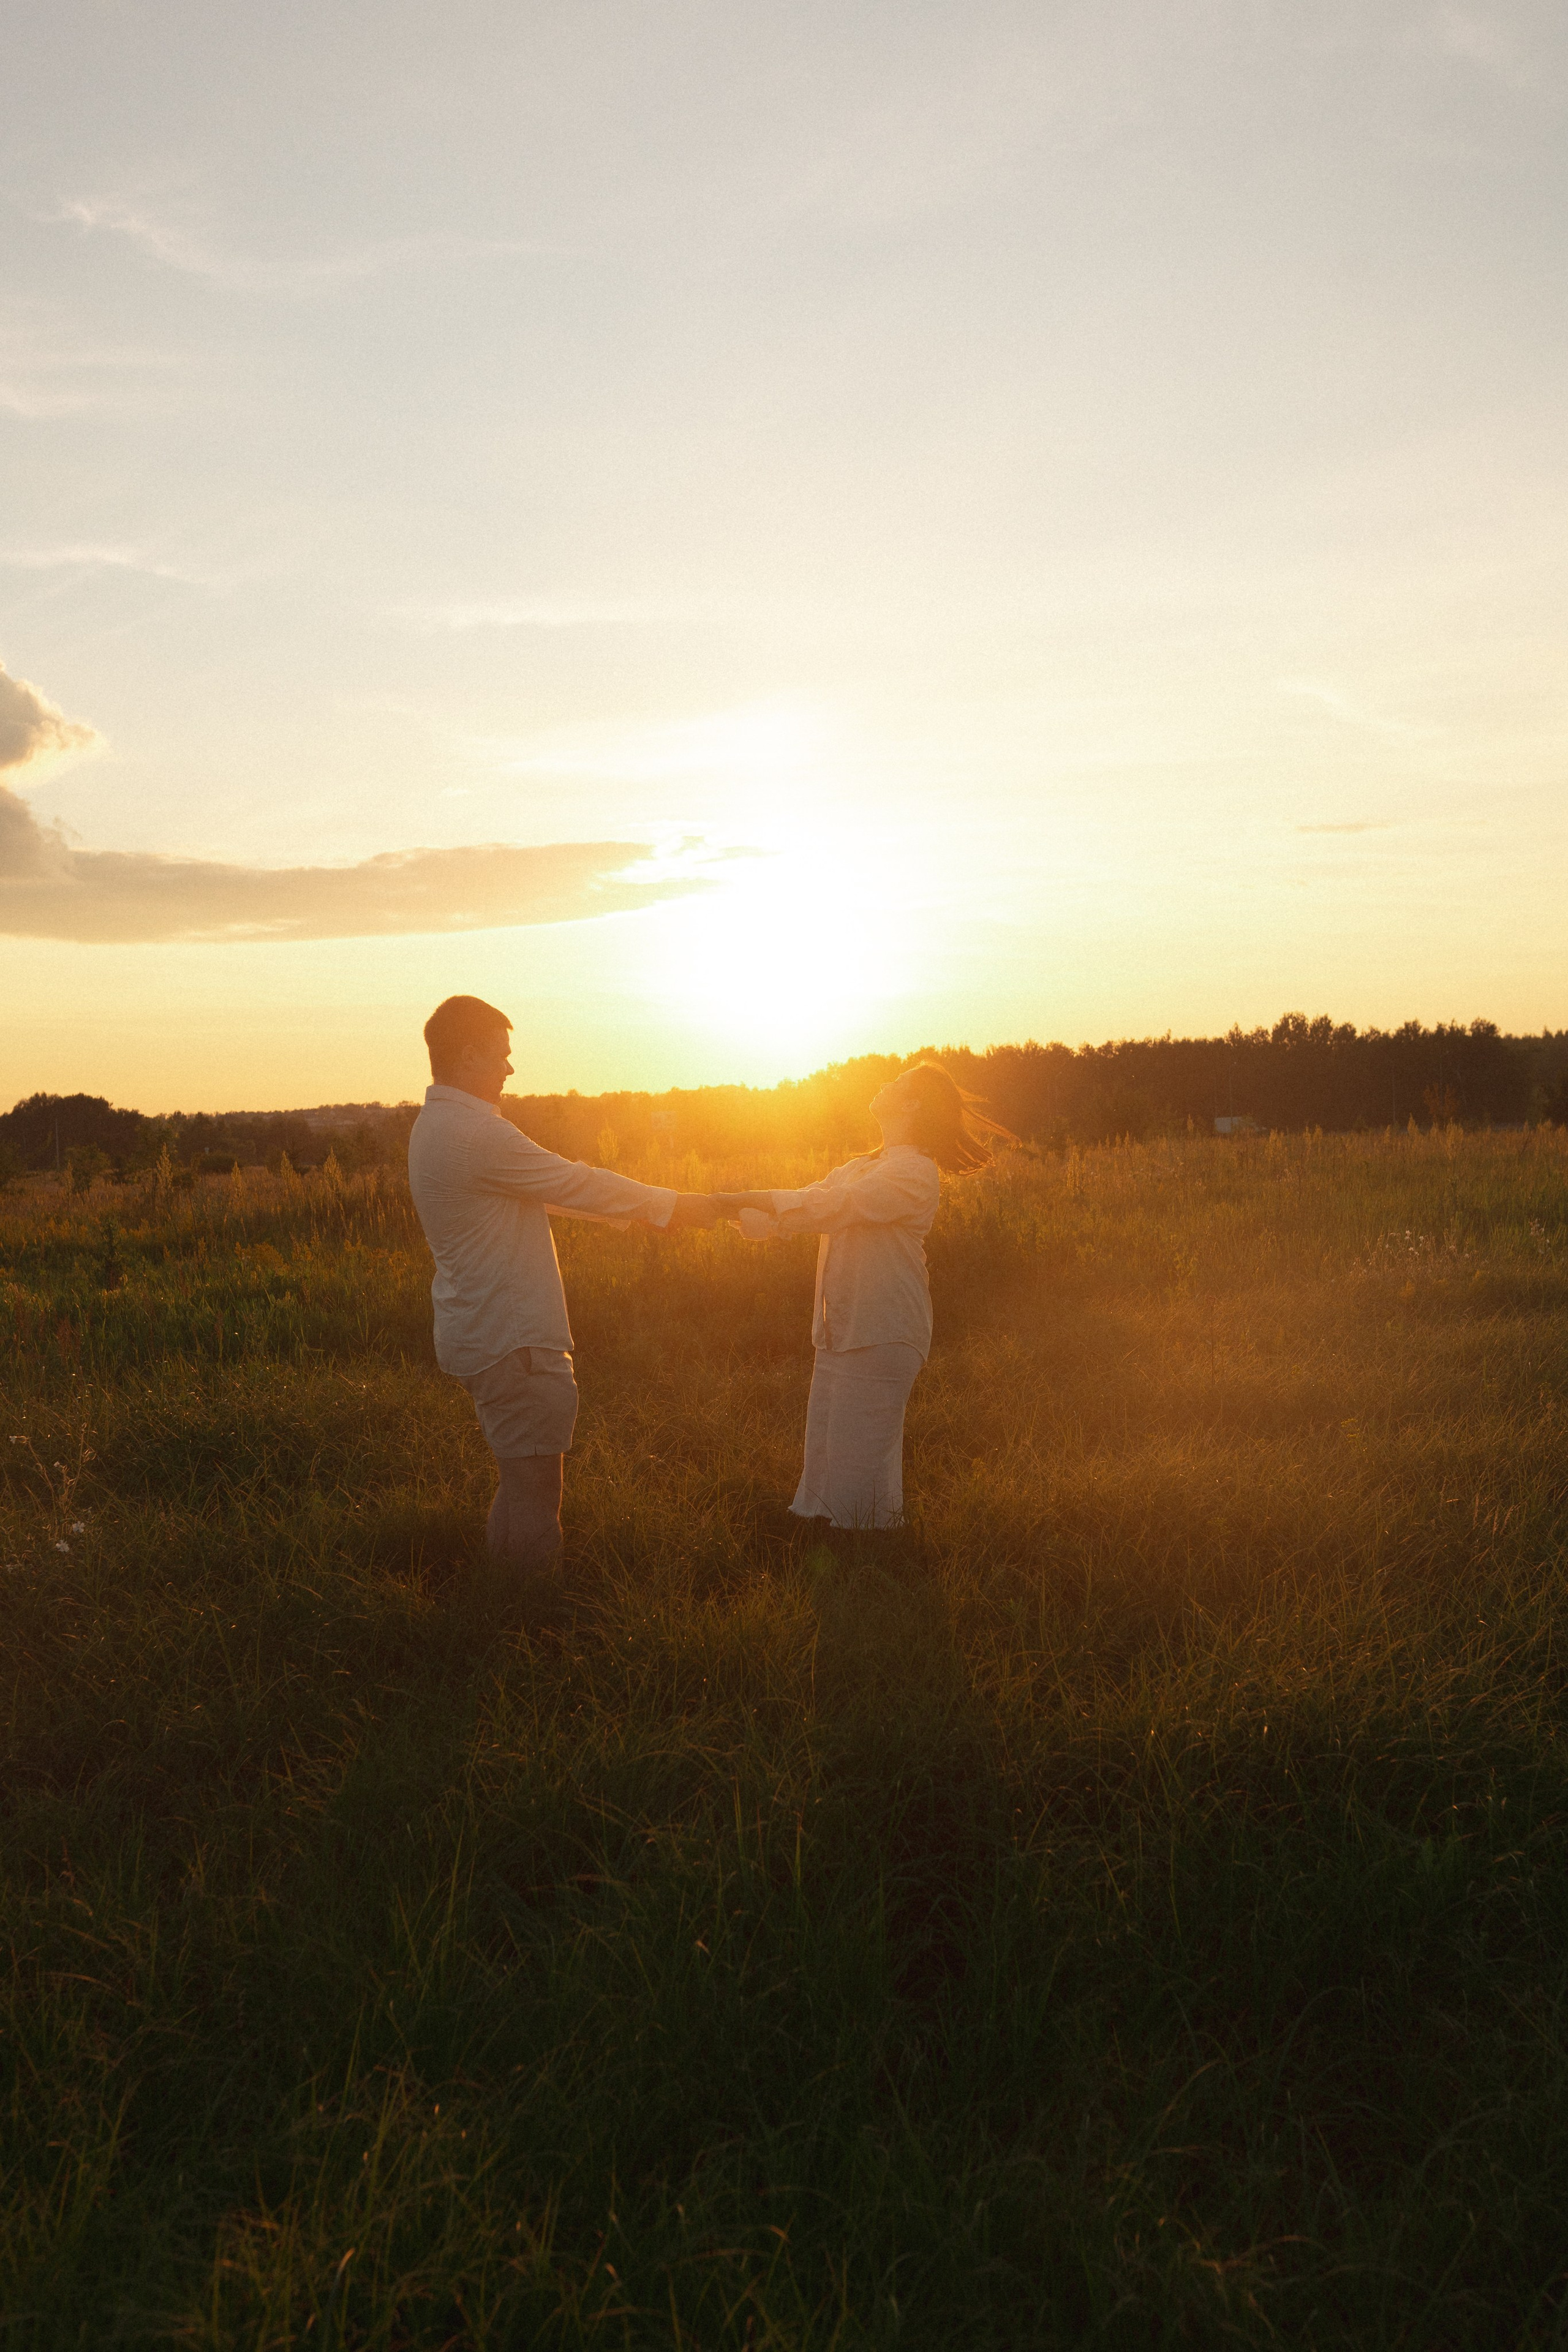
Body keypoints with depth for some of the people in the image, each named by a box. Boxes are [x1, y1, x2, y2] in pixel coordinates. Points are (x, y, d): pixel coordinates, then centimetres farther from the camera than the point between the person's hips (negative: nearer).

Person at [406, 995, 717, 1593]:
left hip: (480, 1335, 11)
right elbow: (579, 1184, -15)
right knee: (533, 1494, -1)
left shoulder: (437, 1126, 12)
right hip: (511, 1343, -11)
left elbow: (550, 1190, 17)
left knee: (520, 1486, 20)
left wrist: (652, 1209, 17)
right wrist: (672, 1205, -2)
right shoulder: (477, 1134, -22)